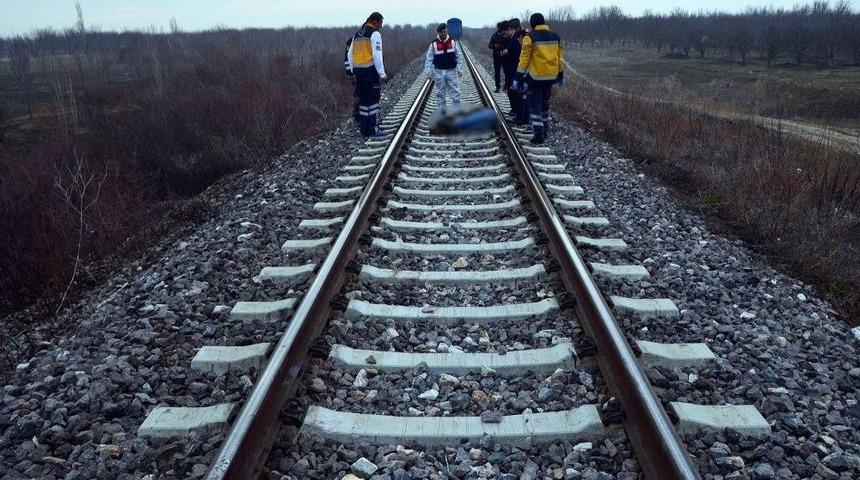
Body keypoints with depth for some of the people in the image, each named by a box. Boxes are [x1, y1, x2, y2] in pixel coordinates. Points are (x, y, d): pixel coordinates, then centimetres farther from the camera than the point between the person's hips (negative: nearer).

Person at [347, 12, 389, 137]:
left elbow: (350, 55, 17)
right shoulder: (375, 34, -7)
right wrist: (382, 74, -15)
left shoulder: (357, 35, 17)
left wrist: (354, 70, 21)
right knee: (373, 100, -3)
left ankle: (364, 129, 13)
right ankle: (373, 130, -4)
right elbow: (377, 55, -16)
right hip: (371, 71, -7)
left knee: (363, 100, 11)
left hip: (358, 72, 7)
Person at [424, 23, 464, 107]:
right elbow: (429, 58, 2)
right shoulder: (434, 44, 0)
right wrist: (429, 72, -5)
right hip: (439, 72, 0)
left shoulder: (453, 42, 2)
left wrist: (460, 69, -2)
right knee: (440, 94, 7)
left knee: (455, 92, -2)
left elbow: (459, 56, 5)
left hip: (451, 71, 0)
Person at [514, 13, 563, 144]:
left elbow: (524, 60, -11)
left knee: (535, 105, 1)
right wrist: (561, 76, 23)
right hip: (550, 77, 5)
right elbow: (559, 58, 13)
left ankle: (539, 134, -8)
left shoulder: (530, 38, -11)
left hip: (535, 77, -5)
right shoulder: (556, 37, 6)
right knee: (545, 103, 20)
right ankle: (545, 131, 30)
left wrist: (518, 78, -6)